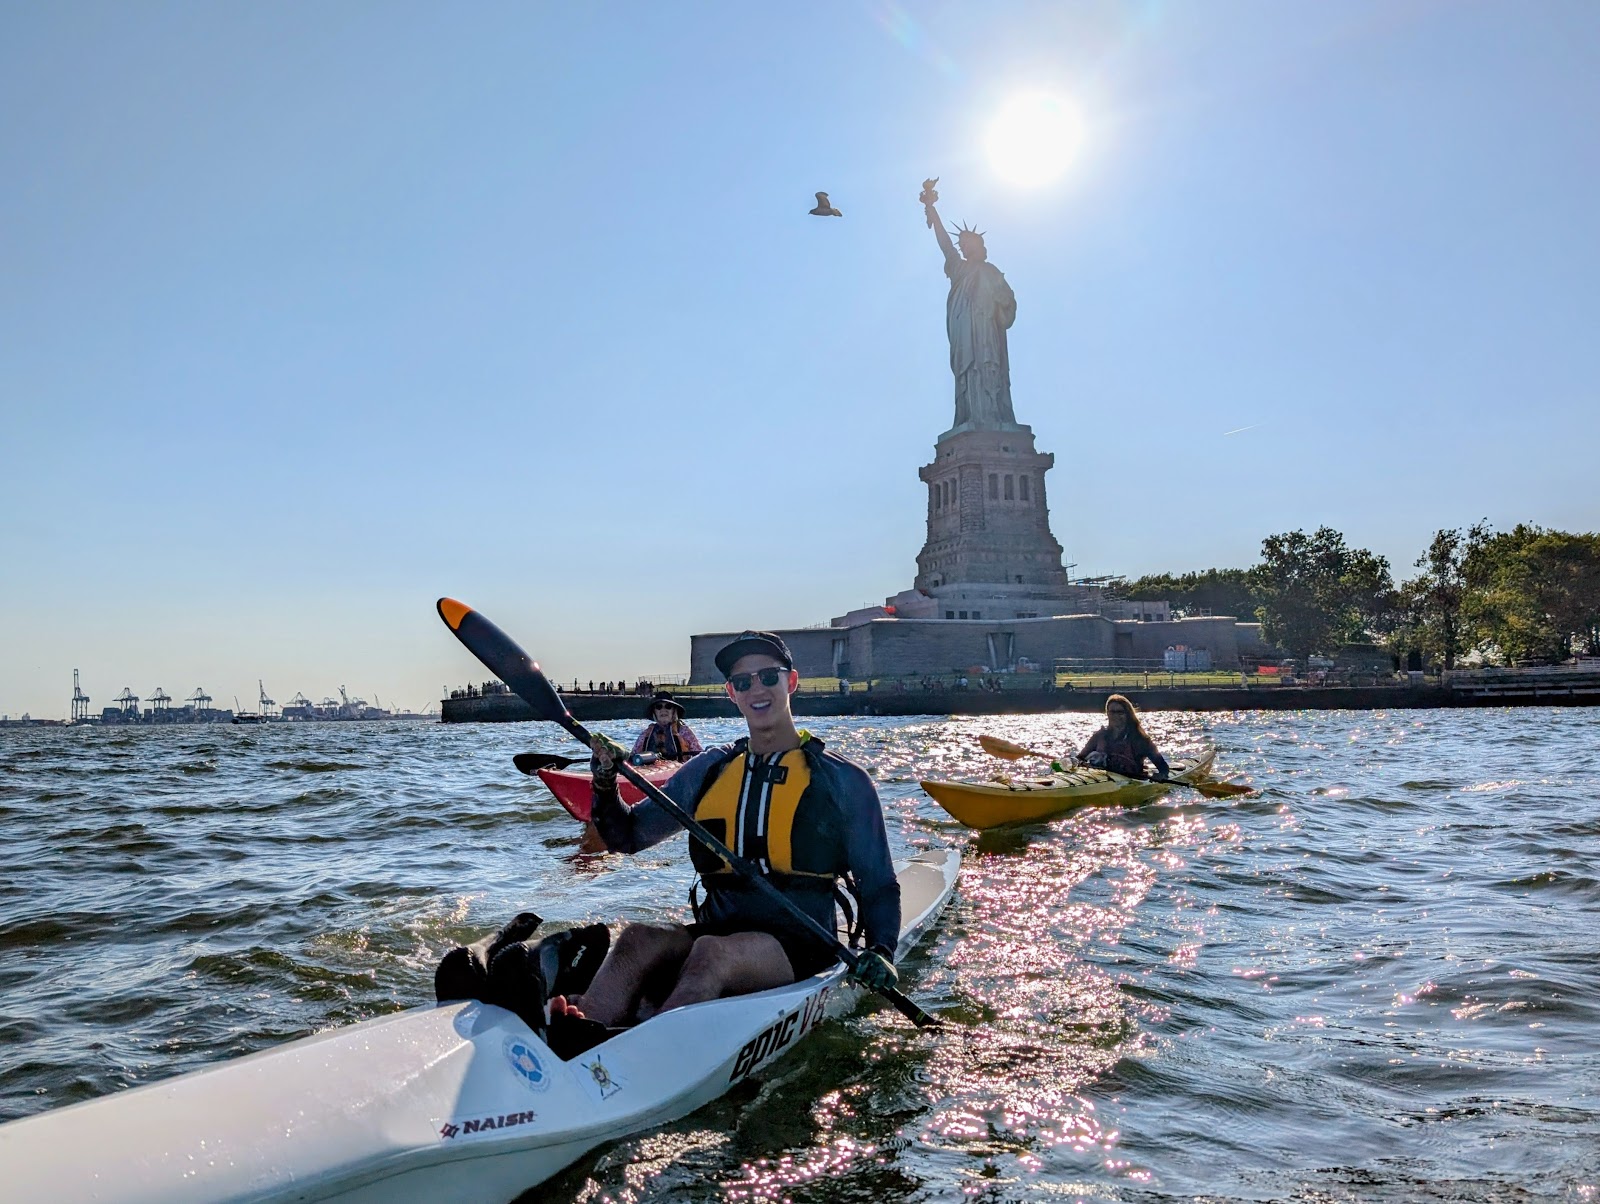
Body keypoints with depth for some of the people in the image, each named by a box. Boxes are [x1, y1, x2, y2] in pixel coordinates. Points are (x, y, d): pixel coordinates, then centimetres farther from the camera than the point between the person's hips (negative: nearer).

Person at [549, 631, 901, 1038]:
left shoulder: (842, 780, 5)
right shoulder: (709, 770, 15)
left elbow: (878, 885, 8)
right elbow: (628, 836, 15)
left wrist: (881, 951, -11)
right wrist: (605, 784, -5)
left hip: (797, 947, -4)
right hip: (716, 929, 4)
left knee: (711, 952, -36)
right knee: (637, 939, -28)